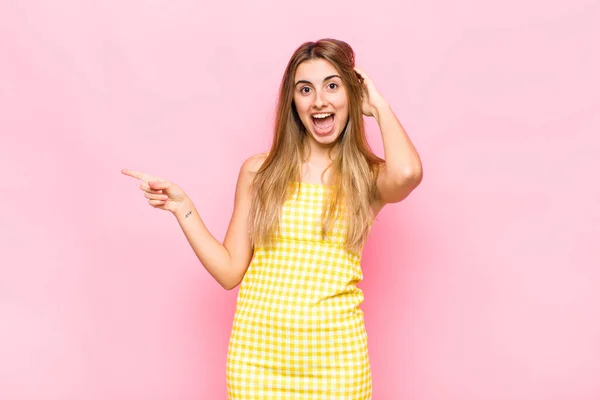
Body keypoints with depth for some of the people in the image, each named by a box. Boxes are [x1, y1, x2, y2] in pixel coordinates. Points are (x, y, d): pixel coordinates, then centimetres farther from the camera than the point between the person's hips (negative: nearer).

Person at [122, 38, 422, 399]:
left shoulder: (369, 179, 0)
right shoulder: (258, 172, 3)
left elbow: (408, 172, -25)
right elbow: (230, 271, 3)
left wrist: (379, 105, -8)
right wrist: (183, 207, -4)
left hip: (335, 358, -1)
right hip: (257, 355, 1)